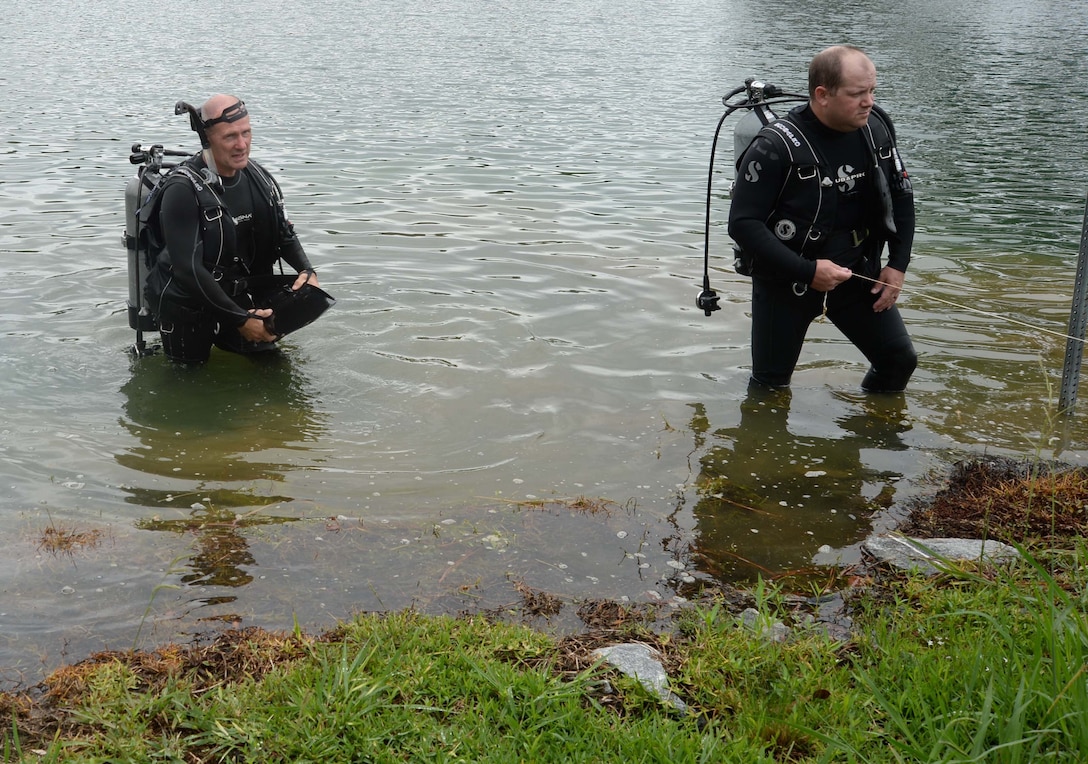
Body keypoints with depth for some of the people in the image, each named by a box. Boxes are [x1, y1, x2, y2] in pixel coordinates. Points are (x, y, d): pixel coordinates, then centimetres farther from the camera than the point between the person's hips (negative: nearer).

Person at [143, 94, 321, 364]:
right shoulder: (183, 190, -25)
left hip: (239, 297, 6)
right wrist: (239, 319, -29)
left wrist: (307, 270, -13)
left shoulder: (257, 176, -4)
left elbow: (284, 234, 8)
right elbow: (188, 270, -29)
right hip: (187, 307, -6)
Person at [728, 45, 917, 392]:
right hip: (785, 280, -4)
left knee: (899, 359, 4)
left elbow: (901, 198, 10)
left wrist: (898, 264, 1)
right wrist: (807, 271, -25)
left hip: (856, 271, 5)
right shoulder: (775, 147, -22)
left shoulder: (876, 128, -5)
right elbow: (743, 224, -22)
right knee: (771, 381, 4)